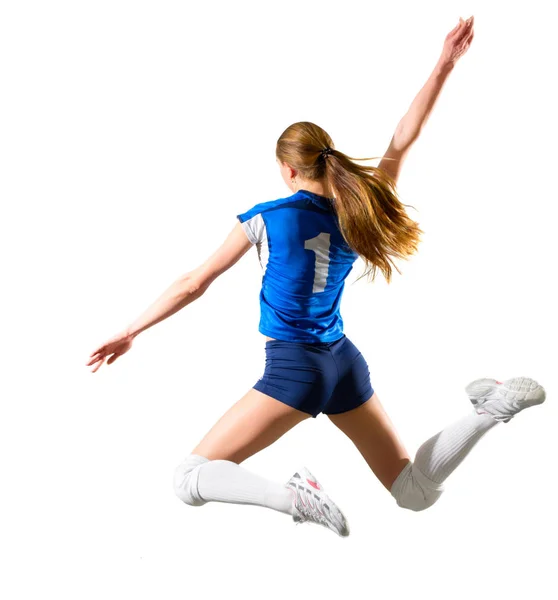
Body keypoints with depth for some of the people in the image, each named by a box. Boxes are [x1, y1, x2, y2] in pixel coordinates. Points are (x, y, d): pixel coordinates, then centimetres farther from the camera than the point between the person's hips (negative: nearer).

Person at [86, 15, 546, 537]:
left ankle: (294, 496, -24)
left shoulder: (264, 218, -8)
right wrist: (444, 66, 5)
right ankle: (493, 406, -5)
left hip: (293, 368, -5)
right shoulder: (360, 213, 3)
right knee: (415, 493, 17)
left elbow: (193, 285, -3)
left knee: (189, 481, -1)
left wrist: (129, 333, 5)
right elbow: (402, 141, 8)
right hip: (346, 366, 6)